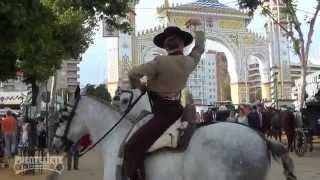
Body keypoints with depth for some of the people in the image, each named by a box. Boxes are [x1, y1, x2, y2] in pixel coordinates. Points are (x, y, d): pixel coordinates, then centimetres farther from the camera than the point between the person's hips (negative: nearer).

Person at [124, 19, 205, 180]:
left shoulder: (160, 62, -19)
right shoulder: (190, 62, 0)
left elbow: (133, 74, -19)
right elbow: (199, 48, 21)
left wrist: (139, 86, 3)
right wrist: (197, 27, 34)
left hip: (164, 113, -8)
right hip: (176, 108, 8)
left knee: (132, 148, -13)